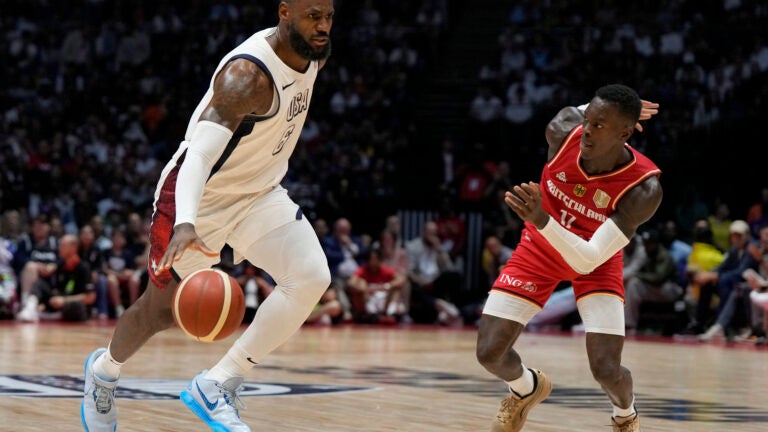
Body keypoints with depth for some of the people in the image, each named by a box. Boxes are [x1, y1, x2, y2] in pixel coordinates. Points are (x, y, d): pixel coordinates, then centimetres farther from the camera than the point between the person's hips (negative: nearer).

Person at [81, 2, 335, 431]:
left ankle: (217, 385, -11)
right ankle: (105, 370, 44)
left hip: (259, 194, 6)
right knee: (162, 310, 9)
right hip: (199, 196, -6)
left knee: (312, 277, -19)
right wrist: (185, 225, -56)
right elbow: (198, 155, -41)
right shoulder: (248, 74, -32)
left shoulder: (315, 53, -6)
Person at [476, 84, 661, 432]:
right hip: (541, 247, 2)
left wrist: (542, 220, -52)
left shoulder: (643, 189, -35)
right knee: (489, 353, -8)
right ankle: (527, 389, 29)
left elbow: (588, 261, -39)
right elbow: (570, 111, -1)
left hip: (596, 260, -2)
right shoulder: (563, 131, -29)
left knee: (606, 369, -16)